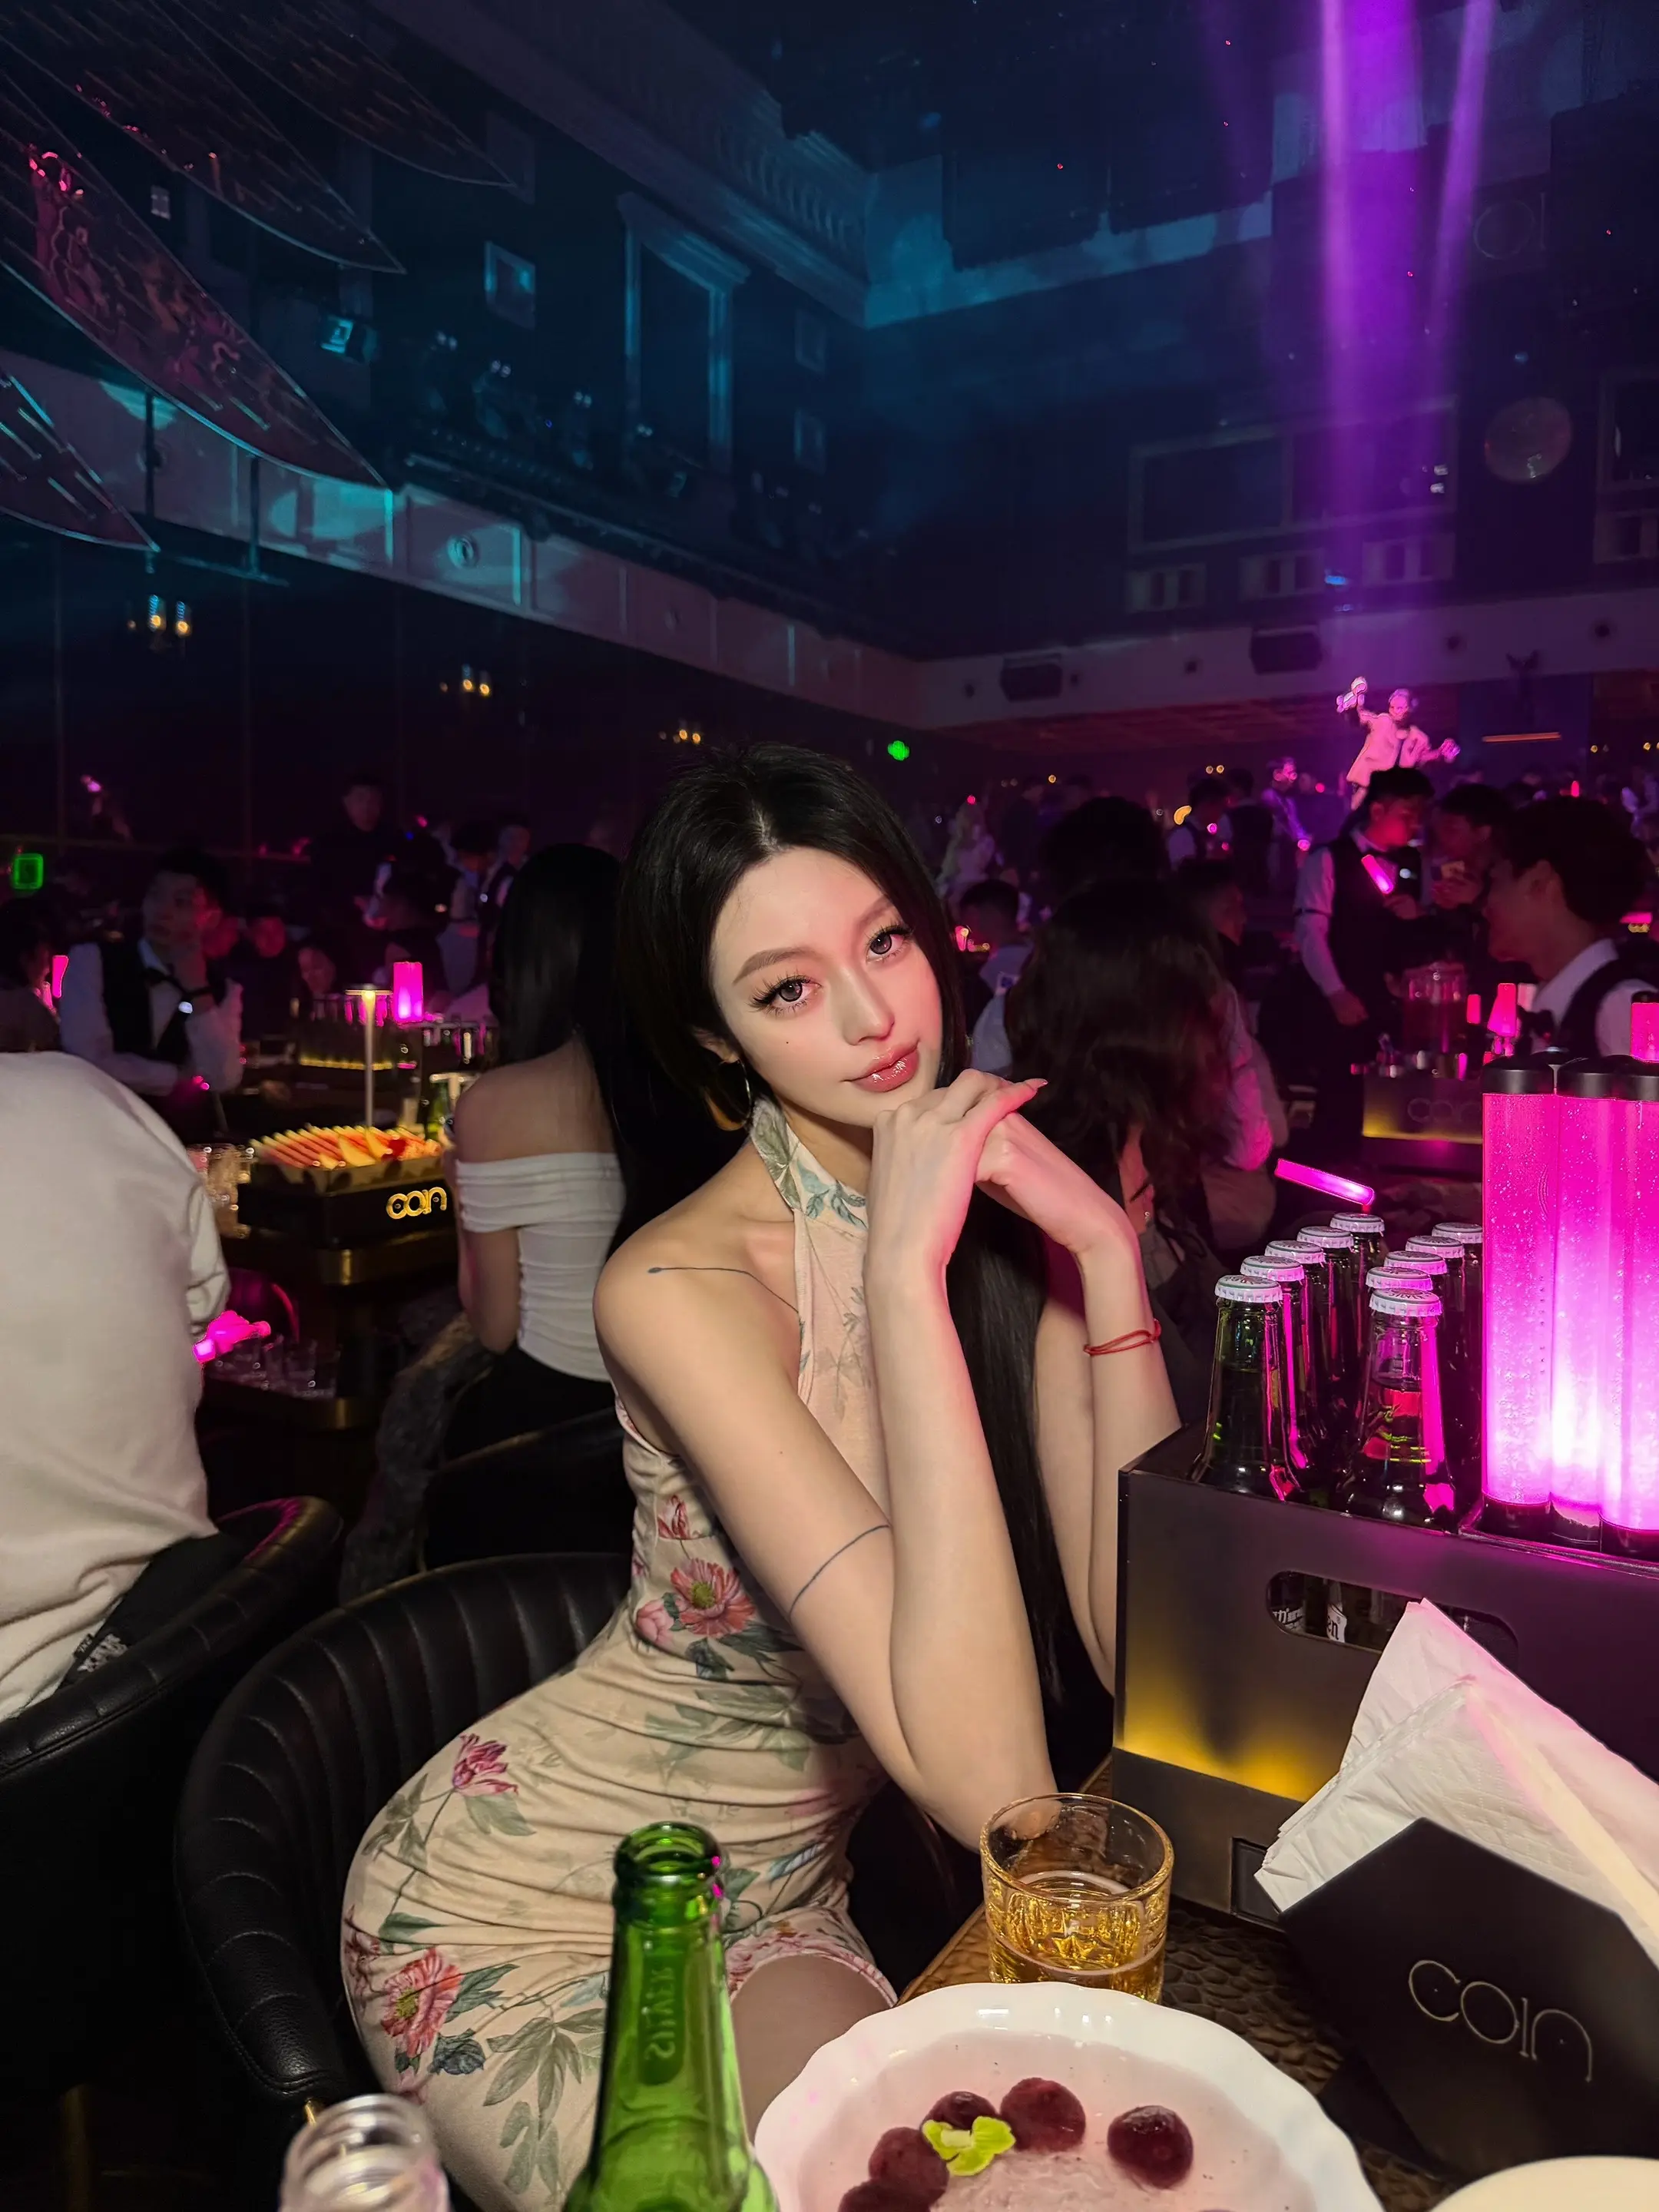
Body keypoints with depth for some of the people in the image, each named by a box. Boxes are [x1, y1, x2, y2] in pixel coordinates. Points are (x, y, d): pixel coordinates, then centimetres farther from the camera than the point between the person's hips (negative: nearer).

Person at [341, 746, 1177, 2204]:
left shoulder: (1004, 1195, -9)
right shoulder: (680, 1283, -26)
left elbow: (1141, 1646, -15)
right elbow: (995, 1785, -33)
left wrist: (1108, 1251, -23)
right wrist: (905, 1272, -37)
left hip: (780, 1900, 5)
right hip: (520, 1915, -4)